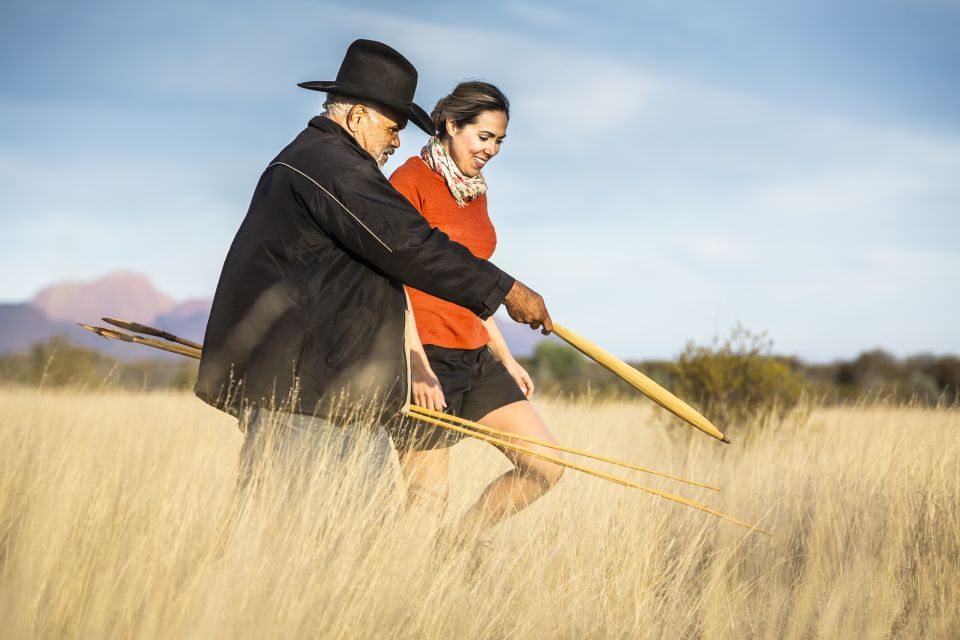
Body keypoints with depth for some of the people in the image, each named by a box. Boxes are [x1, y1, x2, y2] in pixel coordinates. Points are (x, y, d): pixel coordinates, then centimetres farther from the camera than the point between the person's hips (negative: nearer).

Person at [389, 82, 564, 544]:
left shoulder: (475, 190, 15)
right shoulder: (410, 181, -9)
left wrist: (505, 358, 20)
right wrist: (417, 365, -21)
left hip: (475, 357, 8)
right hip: (426, 359, -8)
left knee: (545, 466, 4)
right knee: (429, 499, -7)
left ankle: (455, 548, 13)